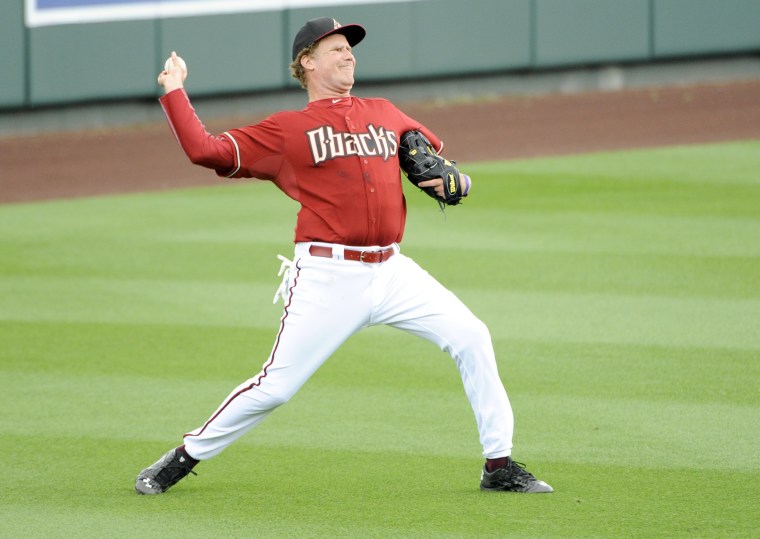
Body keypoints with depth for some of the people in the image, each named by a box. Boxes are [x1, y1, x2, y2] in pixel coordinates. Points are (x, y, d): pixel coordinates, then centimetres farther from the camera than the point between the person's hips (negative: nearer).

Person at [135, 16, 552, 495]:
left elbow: (434, 150, 33)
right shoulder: (286, 130, 4)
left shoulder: (385, 114, 18)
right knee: (275, 387, -6)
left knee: (471, 338, -7)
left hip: (391, 272, 4)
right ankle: (184, 459, 12)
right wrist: (174, 92, -1)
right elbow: (206, 150, -2)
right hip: (327, 277, -4)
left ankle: (499, 466, 0)